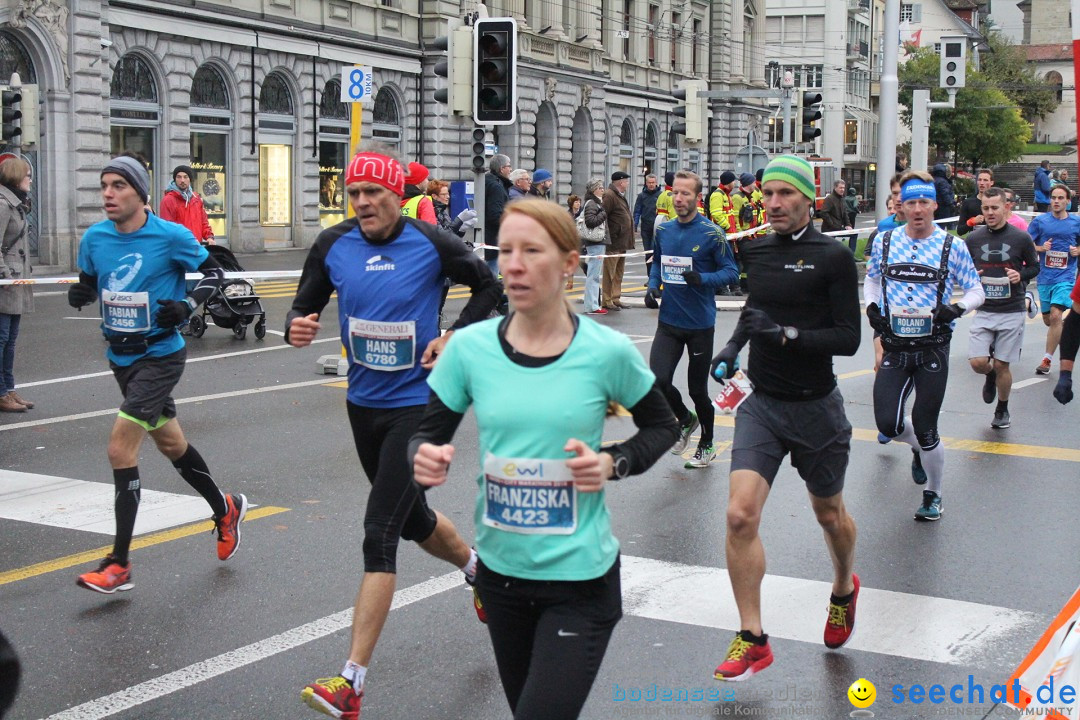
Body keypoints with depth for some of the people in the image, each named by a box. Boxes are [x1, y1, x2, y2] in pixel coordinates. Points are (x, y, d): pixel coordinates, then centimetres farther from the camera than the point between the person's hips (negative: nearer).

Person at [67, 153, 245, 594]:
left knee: (120, 449, -14)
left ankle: (119, 565, -6)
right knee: (170, 444, 20)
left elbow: (213, 272, -3)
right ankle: (225, 510, 43)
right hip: (121, 357, 6)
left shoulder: (171, 236, -14)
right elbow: (88, 282, 14)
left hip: (160, 355, -6)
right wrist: (80, 294, -9)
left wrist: (188, 305, -20)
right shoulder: (95, 238, -1)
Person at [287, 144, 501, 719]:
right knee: (411, 519, 22)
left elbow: (488, 288, 4)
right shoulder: (333, 246, -2)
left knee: (379, 533, -13)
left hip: (417, 403, -5)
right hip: (363, 405, 6)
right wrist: (298, 327, -16)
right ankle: (478, 565, 55)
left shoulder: (432, 244, -11)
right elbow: (306, 304, 7)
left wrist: (453, 337, -8)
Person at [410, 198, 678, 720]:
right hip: (501, 569, 4)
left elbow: (661, 426, 4)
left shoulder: (607, 352, -12)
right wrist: (426, 461, -20)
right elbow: (428, 435, 3)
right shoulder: (470, 348, -7)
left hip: (580, 580, -3)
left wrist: (613, 463, -14)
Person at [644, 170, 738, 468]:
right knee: (658, 381, -11)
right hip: (668, 321, 4)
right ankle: (685, 419, 22)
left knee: (698, 390, 6)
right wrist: (653, 286, 2)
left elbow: (731, 271, -9)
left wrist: (703, 279, -26)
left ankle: (706, 445, 31)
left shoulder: (711, 234, -11)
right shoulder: (663, 230, 4)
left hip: (700, 323, -4)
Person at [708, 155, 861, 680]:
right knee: (740, 515, -12)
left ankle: (844, 589, 49)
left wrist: (787, 334, -26)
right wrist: (732, 346, 7)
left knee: (829, 513, 17)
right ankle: (753, 640, -1)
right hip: (762, 404, 3)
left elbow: (848, 339, -15)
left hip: (816, 408, -3)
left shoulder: (833, 257, -11)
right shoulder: (754, 250, 4)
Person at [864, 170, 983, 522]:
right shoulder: (884, 241, 3)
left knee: (925, 429, 1)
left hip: (933, 348, -2)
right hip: (895, 347, 2)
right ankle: (920, 448, 31)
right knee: (888, 424, -6)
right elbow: (871, 280, 19)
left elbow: (976, 291, 3)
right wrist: (871, 307, 0)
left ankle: (933, 495, 25)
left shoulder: (952, 246, -4)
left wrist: (957, 309, -17)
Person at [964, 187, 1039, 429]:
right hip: (984, 312, 2)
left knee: (1002, 365, 2)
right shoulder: (973, 239, 1)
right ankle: (991, 376, 27)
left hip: (1012, 312, -2)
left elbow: (1034, 266, 9)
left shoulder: (1021, 238, -4)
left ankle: (1002, 410, 26)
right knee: (977, 362, -11)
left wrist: (1020, 275, -12)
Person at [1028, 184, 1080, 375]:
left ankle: (1047, 359, -9)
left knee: (1055, 316, -16)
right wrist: (1041, 248, -13)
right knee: (1047, 320, 10)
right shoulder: (1039, 221, 2)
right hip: (1044, 277, 2)